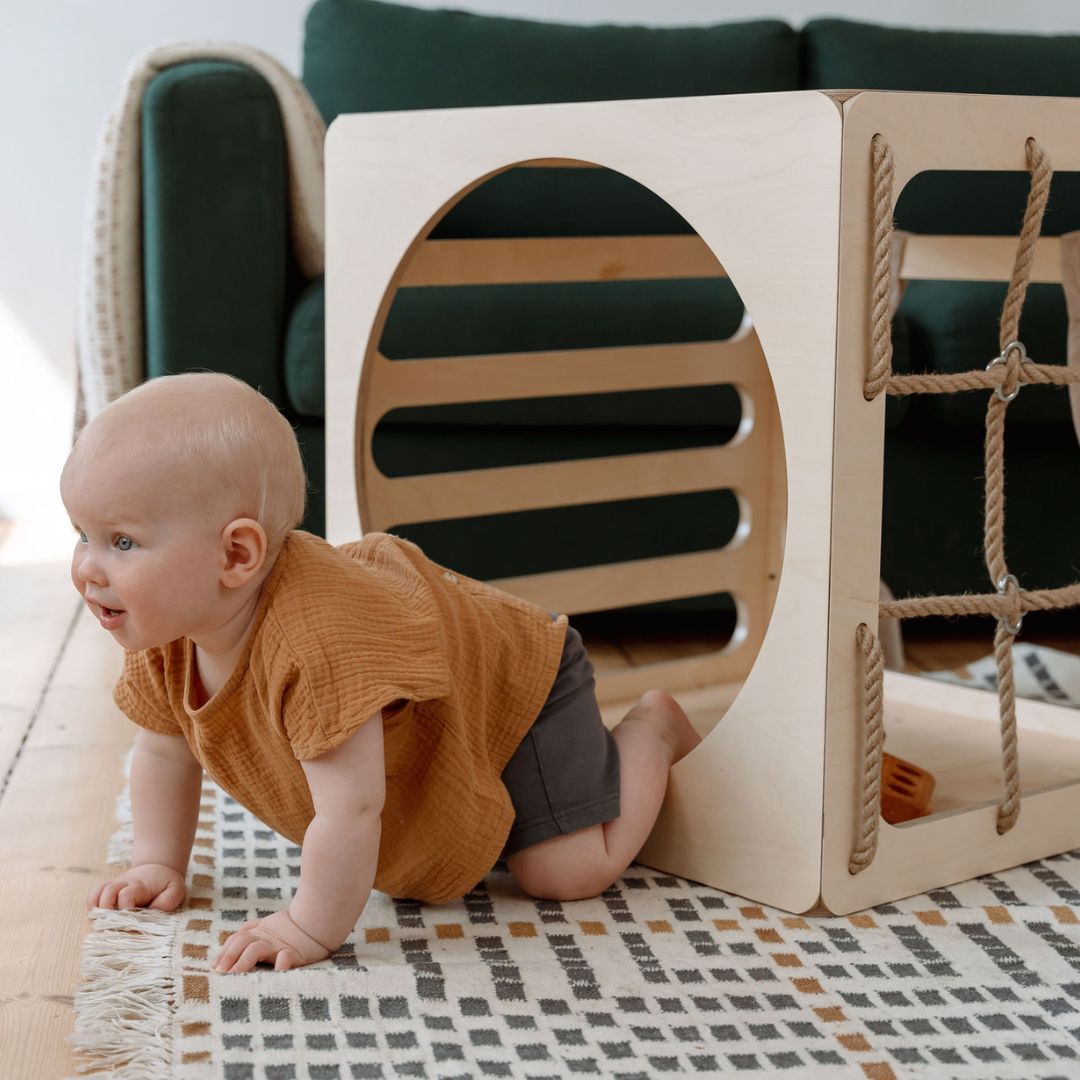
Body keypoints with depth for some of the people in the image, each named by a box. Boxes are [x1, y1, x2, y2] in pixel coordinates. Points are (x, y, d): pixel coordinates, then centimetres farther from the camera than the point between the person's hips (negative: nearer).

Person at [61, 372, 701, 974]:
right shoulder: (163, 632, -19)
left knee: (566, 872, -13)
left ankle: (653, 731, 12)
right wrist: (160, 865, -5)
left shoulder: (318, 643, -48)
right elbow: (165, 750, 0)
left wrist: (311, 930, -35)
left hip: (517, 681, -8)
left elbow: (350, 811, -44)